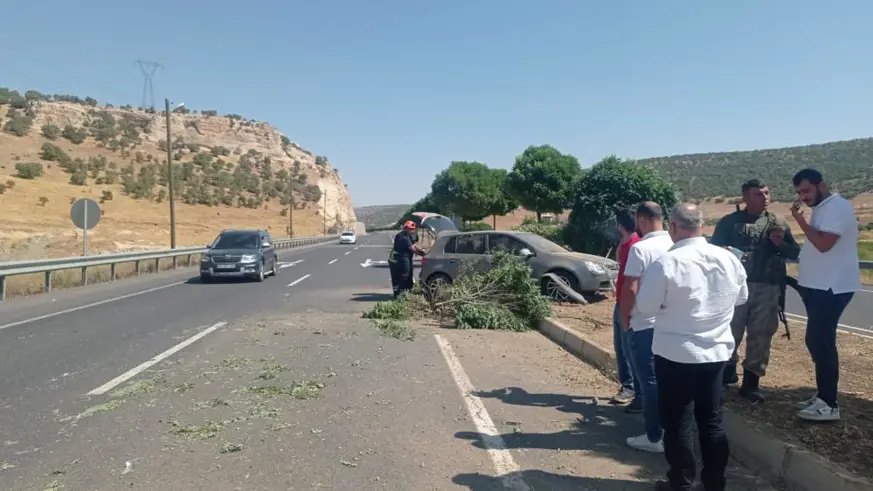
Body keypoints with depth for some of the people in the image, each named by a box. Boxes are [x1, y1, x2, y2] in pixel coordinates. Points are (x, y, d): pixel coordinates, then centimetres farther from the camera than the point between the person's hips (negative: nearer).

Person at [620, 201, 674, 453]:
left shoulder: (640, 248, -16)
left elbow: (630, 288, -17)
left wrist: (624, 317, -3)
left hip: (645, 324, -6)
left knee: (650, 381, 2)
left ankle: (654, 437, 9)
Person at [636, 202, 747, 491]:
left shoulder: (666, 263, -20)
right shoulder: (729, 259, 0)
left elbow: (645, 307, -14)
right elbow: (742, 298, 14)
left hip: (676, 354, -5)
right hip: (717, 351, 6)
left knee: (678, 423, 8)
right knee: (712, 420, 16)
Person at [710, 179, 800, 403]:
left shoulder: (778, 223, 10)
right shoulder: (729, 221, 4)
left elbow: (795, 252, 11)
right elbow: (713, 248, 3)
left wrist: (780, 244, -9)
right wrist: (726, 252, -19)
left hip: (767, 287, 2)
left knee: (761, 335, 6)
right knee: (730, 331, 3)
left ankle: (751, 382, 17)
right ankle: (727, 370, 25)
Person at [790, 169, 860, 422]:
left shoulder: (838, 206, -15)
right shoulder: (822, 208, 16)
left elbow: (823, 243, -25)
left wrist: (799, 219, -18)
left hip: (832, 288, -10)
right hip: (819, 286, 10)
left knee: (821, 342, -9)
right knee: (817, 341, 14)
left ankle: (829, 404, -2)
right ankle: (823, 395, 23)